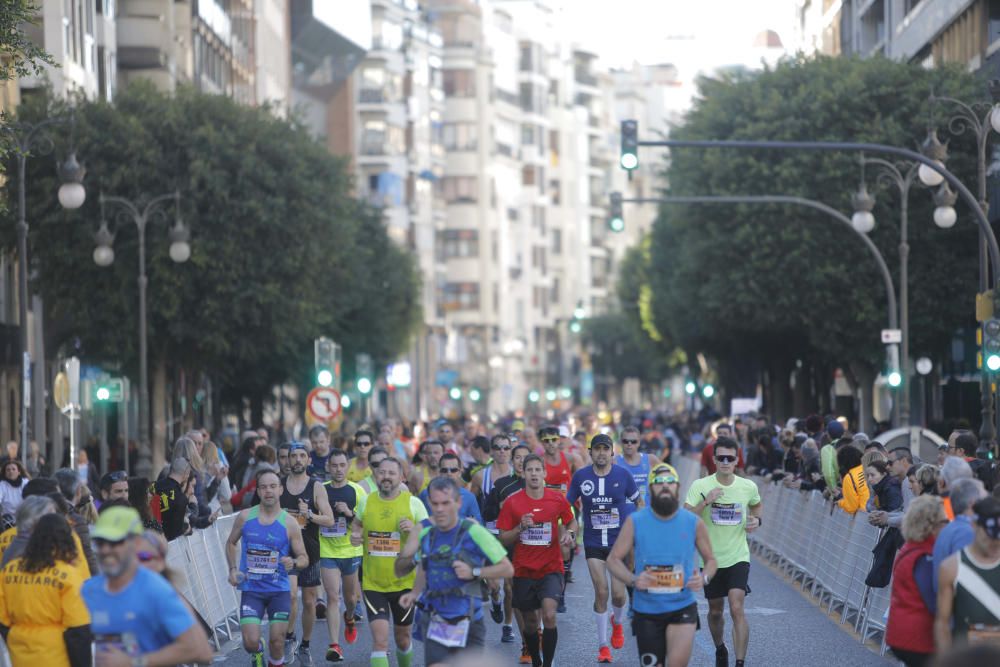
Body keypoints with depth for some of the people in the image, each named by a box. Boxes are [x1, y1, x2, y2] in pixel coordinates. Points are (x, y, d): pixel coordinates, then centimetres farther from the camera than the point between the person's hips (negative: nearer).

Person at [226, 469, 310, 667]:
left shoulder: (289, 524, -5)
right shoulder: (245, 517, -1)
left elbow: (304, 558, 1)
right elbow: (231, 543, 16)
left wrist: (293, 563, -22)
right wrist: (233, 569, 2)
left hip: (279, 590, 0)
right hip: (251, 590, 0)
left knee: (277, 641, -2)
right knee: (250, 642, -10)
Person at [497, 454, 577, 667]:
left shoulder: (558, 499, -3)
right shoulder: (512, 502, -5)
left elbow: (572, 522, 15)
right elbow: (503, 539, -2)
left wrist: (570, 534, -7)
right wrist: (521, 527, -19)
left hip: (551, 568, -1)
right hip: (524, 570, 1)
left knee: (549, 615, -20)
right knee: (530, 622, 12)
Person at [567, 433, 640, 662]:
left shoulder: (623, 474, -5)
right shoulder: (580, 476, -3)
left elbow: (638, 501, 9)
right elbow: (567, 505, 7)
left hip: (620, 540, 0)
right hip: (593, 542, 0)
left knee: (618, 592, -5)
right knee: (601, 592, -6)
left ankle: (618, 622, 31)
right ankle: (603, 645, 7)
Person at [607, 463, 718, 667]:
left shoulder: (694, 523, -2)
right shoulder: (635, 522, -4)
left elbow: (710, 560, 10)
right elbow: (613, 560, 0)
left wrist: (704, 578, -13)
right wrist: (633, 579, -20)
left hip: (682, 607, -1)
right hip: (646, 610, 1)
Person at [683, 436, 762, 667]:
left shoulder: (748, 487, -3)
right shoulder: (700, 486, -9)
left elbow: (757, 504, 21)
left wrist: (756, 519, 0)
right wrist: (705, 501, -28)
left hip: (738, 558, -1)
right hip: (711, 559, 1)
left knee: (736, 608, -17)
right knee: (715, 611, 14)